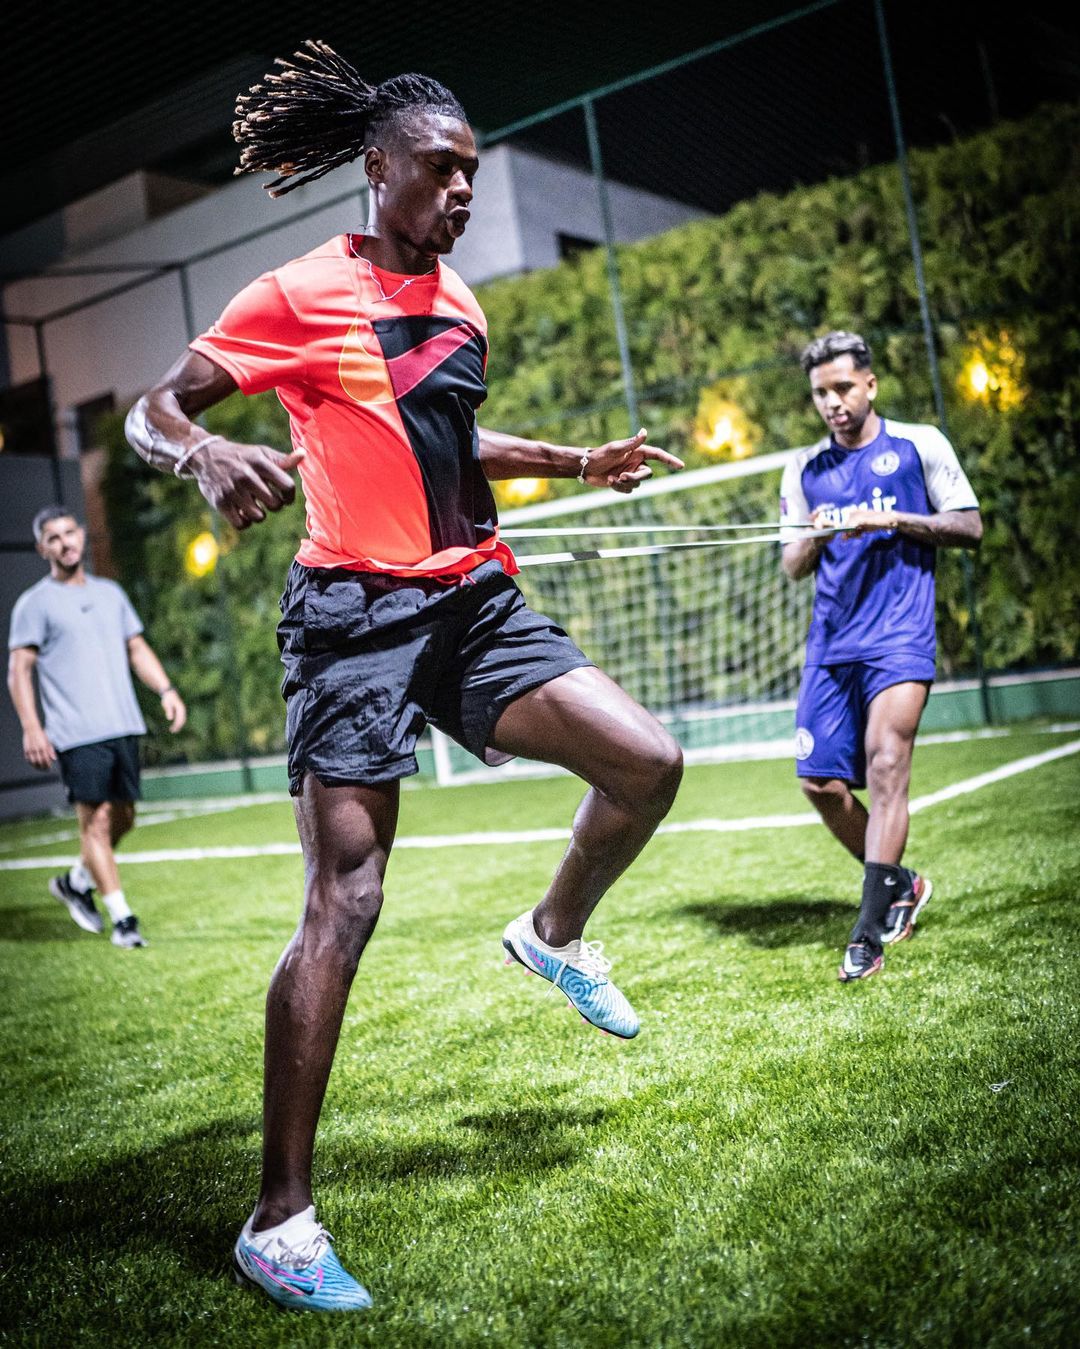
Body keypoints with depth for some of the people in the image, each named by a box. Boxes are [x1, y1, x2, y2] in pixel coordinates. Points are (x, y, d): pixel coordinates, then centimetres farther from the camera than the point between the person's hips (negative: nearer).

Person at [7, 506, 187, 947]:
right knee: (96, 821, -7)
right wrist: (31, 728, -12)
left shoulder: (110, 592, 17)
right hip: (77, 734, -5)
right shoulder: (34, 603, 1)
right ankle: (121, 918, -2)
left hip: (124, 727, 6)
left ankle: (75, 882, 32)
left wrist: (166, 690, 6)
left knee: (122, 820, 9)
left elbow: (137, 649, 21)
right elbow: (19, 670, -2)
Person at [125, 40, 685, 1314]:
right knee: (343, 901, -12)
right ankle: (278, 1223, -2)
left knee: (649, 762, -6)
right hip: (357, 612, -6)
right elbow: (149, 411, -3)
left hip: (477, 601, 7)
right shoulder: (299, 294, -3)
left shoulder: (462, 304, 17)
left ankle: (554, 933, 25)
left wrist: (577, 463, 25)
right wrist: (208, 456, -26)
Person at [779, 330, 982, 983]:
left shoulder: (920, 444, 4)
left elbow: (969, 528, 2)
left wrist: (892, 519, -12)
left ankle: (869, 932, -18)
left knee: (886, 762, -20)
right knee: (822, 785, 0)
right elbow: (793, 567, 12)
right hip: (832, 642, 4)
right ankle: (899, 884, 24)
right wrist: (815, 538, -10)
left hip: (900, 635, -4)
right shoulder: (804, 468, 13)